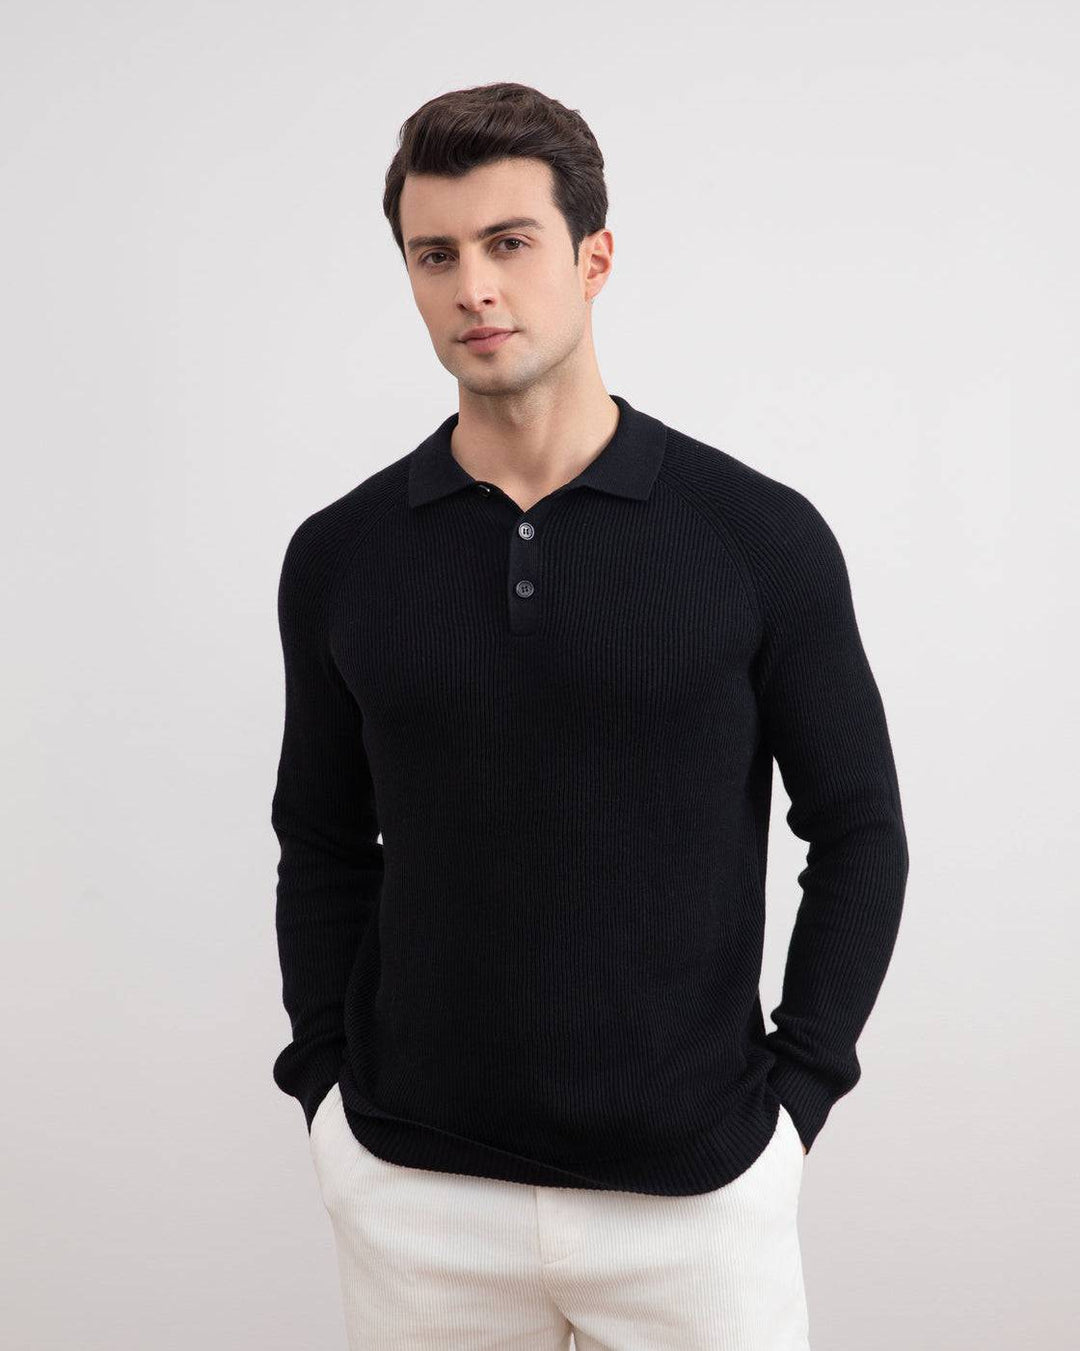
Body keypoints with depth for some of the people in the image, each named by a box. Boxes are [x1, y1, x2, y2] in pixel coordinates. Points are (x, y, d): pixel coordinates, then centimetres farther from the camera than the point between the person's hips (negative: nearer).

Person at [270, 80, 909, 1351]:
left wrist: (794, 1095, -4)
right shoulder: (340, 556, 0)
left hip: (694, 1185, -1)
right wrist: (323, 1082, 3)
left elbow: (859, 832, 0)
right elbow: (323, 847, 9)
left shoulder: (762, 536, -7)